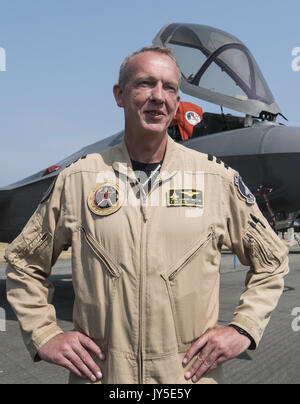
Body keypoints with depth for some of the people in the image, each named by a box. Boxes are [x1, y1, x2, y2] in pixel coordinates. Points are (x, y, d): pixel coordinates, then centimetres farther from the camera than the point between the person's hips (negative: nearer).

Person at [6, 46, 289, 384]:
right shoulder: (76, 179, -3)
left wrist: (242, 328, -3)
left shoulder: (218, 178, -4)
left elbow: (271, 261, 7)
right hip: (98, 371, 1)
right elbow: (23, 262, 8)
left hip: (191, 372, 0)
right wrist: (44, 335, -1)